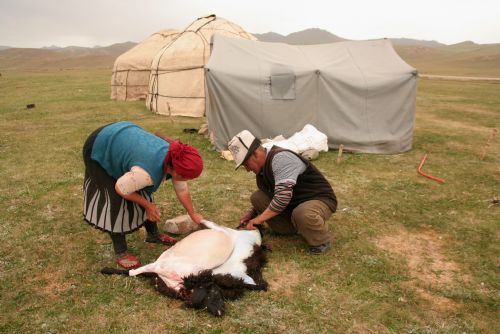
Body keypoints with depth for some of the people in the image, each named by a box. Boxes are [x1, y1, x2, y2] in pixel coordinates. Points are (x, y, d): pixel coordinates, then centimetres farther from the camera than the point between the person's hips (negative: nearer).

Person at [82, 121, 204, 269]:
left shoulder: (174, 159, -16)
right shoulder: (147, 173, -40)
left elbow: (182, 190, 0)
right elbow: (121, 189, -22)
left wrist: (193, 214, 7)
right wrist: (148, 205, -12)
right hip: (99, 149, -7)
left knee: (143, 192, 8)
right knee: (116, 201, -12)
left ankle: (153, 234, 25)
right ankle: (121, 253, 1)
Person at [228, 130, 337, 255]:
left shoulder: (281, 158, -26)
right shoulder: (261, 169, 3)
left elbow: (283, 196, -36)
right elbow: (267, 197, 15)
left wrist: (260, 218, -27)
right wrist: (252, 212, -2)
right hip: (292, 203, 8)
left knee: (302, 214, -41)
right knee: (256, 197, -5)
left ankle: (322, 240, -8)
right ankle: (290, 228, 7)